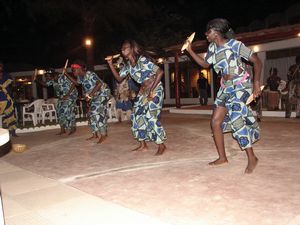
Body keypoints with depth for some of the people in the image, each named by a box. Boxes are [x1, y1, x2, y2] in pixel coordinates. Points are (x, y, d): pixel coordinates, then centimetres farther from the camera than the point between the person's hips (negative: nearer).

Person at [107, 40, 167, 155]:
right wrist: (110, 64, 0)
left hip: (155, 88, -8)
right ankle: (143, 145, 16)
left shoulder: (143, 60, -18)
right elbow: (119, 78, 9)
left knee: (151, 116, -15)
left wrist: (152, 90, -25)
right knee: (137, 115, 4)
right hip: (143, 90, 8)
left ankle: (161, 145, -1)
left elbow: (160, 72, -23)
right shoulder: (127, 65, 5)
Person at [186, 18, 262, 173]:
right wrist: (190, 51, 10)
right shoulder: (212, 47, 4)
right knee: (215, 122, 2)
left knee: (236, 121, -19)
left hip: (240, 85, -7)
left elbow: (257, 61, -11)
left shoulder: (235, 45, -15)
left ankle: (252, 158, -3)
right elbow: (205, 64, 19)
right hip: (226, 87, 7)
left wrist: (256, 83, -20)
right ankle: (222, 157, 16)